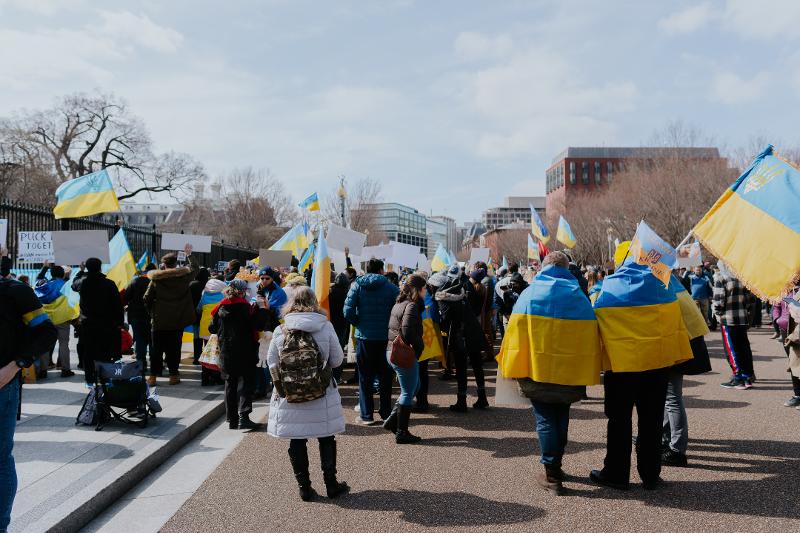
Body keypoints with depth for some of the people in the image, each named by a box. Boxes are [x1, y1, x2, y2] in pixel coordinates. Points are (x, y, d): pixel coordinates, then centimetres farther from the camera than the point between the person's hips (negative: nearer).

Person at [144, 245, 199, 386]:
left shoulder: (156, 279, -5)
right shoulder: (183, 275, -5)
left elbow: (147, 298, -2)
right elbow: (194, 268, 16)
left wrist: (152, 312, 12)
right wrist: (189, 255, 28)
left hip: (159, 320, 0)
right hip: (178, 320, 0)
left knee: (157, 349, 7)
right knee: (174, 348, 7)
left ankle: (153, 376, 9)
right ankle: (173, 375, 10)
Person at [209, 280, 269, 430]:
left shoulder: (221, 308, 3)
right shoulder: (246, 308, -13)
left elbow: (212, 328, 10)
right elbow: (260, 325, -17)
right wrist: (262, 307, -8)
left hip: (226, 354, 5)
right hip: (245, 354, -5)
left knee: (230, 385, 14)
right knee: (246, 384, 1)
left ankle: (232, 420, 16)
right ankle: (243, 417, -12)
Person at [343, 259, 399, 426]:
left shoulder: (357, 285, -1)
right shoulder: (390, 287, -2)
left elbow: (348, 312, -11)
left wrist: (359, 324, 5)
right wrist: (390, 325, 5)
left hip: (364, 337, 0)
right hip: (386, 338, 0)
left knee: (365, 377, 8)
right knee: (385, 376, 14)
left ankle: (367, 415, 6)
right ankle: (386, 412, 20)